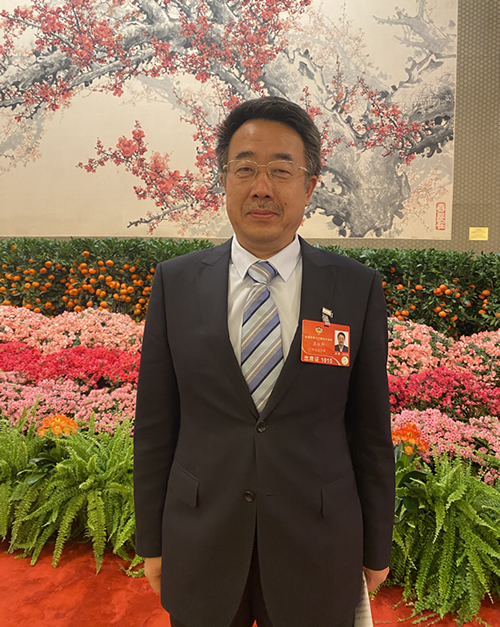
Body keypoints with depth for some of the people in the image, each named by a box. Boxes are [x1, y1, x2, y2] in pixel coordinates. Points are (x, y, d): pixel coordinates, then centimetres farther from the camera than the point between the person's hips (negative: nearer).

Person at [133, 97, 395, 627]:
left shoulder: (358, 289, -8)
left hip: (317, 551, 0)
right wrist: (151, 541, 3)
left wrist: (376, 551, 4)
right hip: (200, 545, 1)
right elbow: (155, 423, -2)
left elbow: (370, 431, -3)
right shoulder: (176, 282, -6)